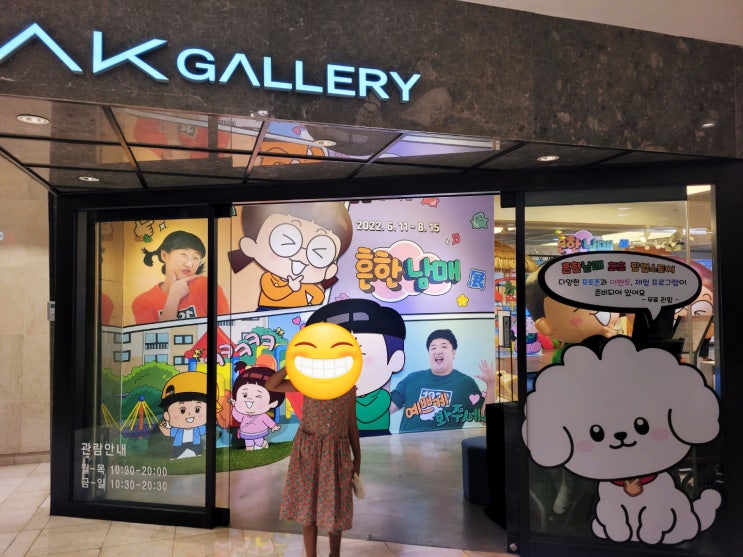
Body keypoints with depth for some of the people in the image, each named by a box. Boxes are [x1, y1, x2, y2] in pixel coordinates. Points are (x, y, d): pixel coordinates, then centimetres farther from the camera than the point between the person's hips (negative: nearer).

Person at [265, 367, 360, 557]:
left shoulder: (349, 388, 2)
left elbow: (352, 425, 8)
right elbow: (270, 385, -7)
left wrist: (357, 457, 8)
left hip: (336, 455, 1)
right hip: (308, 451, -1)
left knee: (335, 508, 8)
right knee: (308, 506, 7)